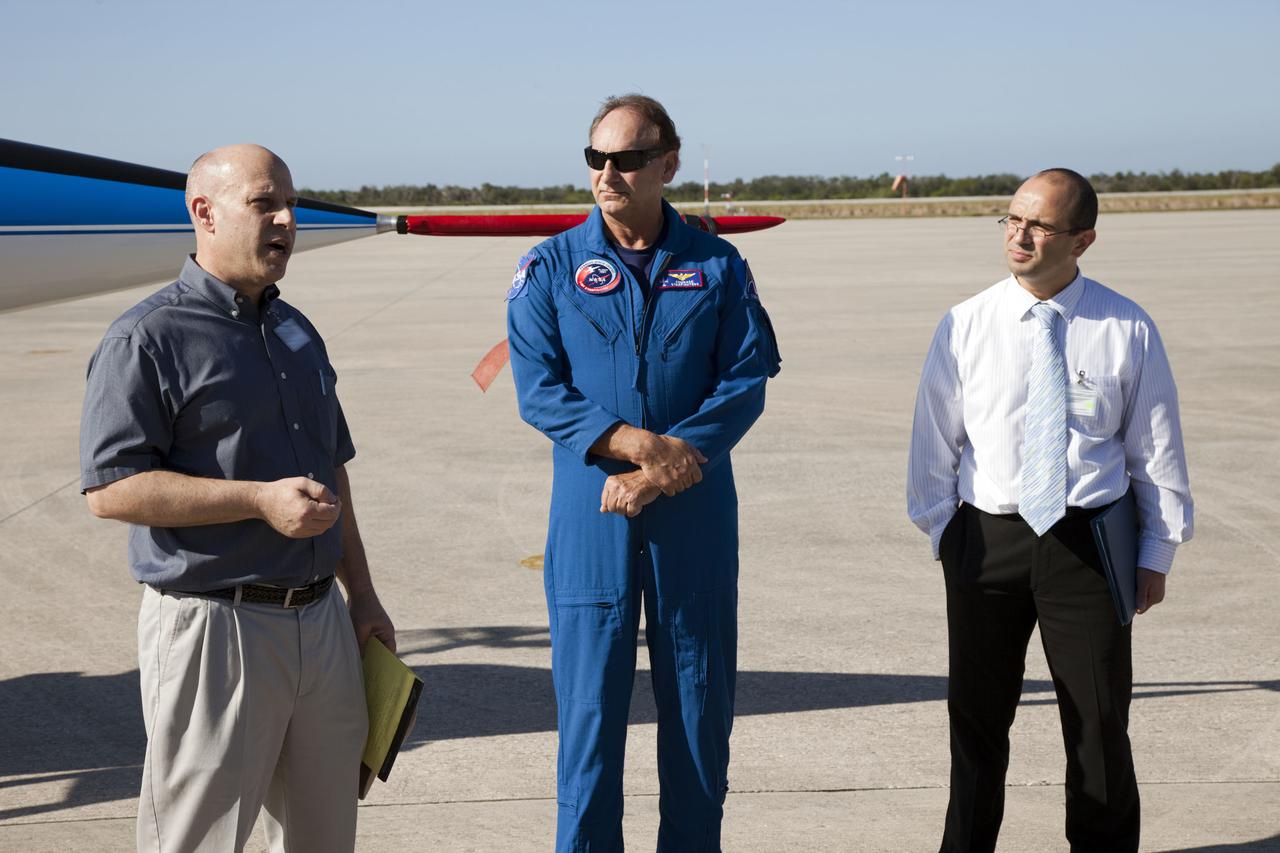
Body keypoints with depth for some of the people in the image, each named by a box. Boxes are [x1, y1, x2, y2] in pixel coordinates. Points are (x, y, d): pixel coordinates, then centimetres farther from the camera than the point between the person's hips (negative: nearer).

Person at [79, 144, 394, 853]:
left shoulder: (297, 331, 15)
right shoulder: (147, 338, -10)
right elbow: (109, 489, -17)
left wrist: (361, 594, 20)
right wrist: (261, 500, -21)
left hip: (320, 623, 7)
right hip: (213, 628, -7)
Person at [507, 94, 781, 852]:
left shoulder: (718, 266, 4)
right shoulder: (551, 267, 2)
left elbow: (746, 384, -4)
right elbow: (539, 389, -5)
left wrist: (659, 469, -16)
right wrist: (639, 443, -19)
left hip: (695, 519, 1)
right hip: (591, 516, -1)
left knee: (699, 705, 10)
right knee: (590, 707, 2)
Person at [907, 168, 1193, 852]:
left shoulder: (1127, 330, -3)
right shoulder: (965, 326, -2)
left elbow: (1157, 448, 3)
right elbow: (934, 441, 4)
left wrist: (1157, 553, 4)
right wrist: (942, 534, 3)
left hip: (1089, 541, -1)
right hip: (987, 537, 1)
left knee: (1099, 720, 9)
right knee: (977, 715, 13)